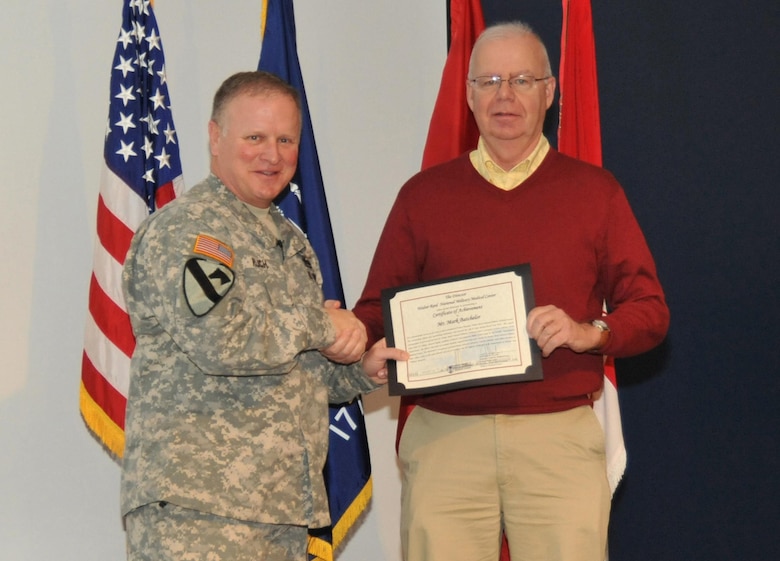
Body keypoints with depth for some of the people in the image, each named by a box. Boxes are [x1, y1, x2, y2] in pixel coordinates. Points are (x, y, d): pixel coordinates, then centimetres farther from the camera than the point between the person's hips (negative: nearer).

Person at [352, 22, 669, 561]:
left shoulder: (595, 191, 11)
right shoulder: (424, 194, 13)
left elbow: (650, 311, 8)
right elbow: (375, 310, 13)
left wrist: (589, 331, -11)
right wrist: (372, 351, -9)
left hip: (560, 435, 0)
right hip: (443, 435, 1)